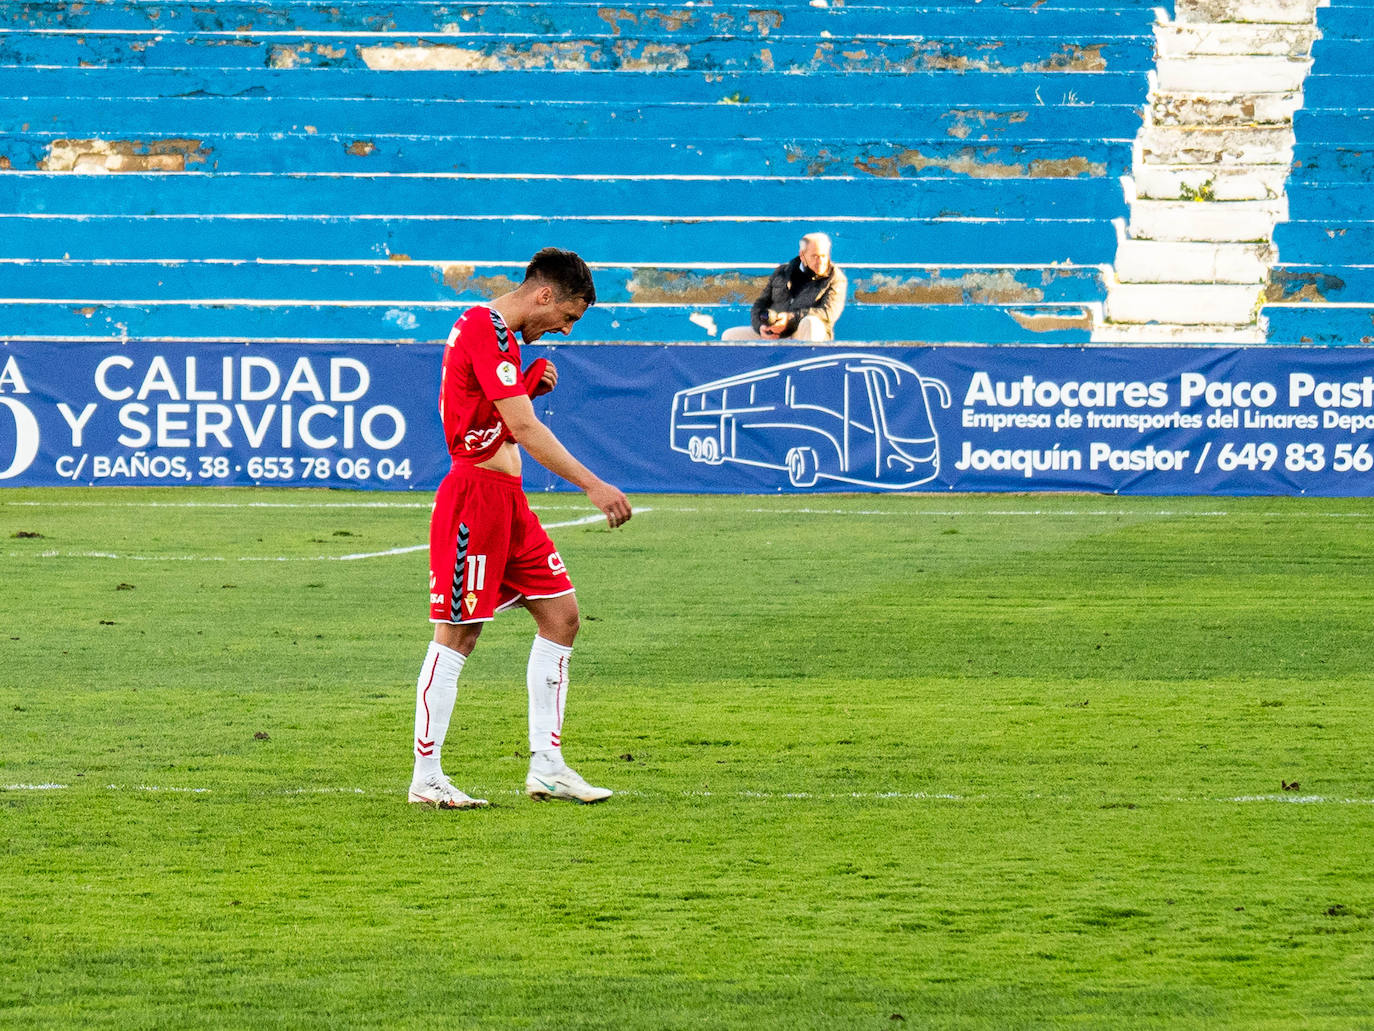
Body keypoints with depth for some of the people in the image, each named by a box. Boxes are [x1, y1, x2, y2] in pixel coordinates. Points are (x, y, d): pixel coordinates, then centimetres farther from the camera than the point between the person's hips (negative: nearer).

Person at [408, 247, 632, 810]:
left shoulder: (494, 330, 16)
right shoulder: (485, 331, -16)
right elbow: (525, 429, -23)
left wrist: (531, 385, 5)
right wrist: (593, 485, -26)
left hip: (508, 499, 10)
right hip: (478, 493, -10)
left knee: (561, 615, 8)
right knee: (457, 634, -6)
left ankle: (546, 766, 10)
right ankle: (426, 778, -1)